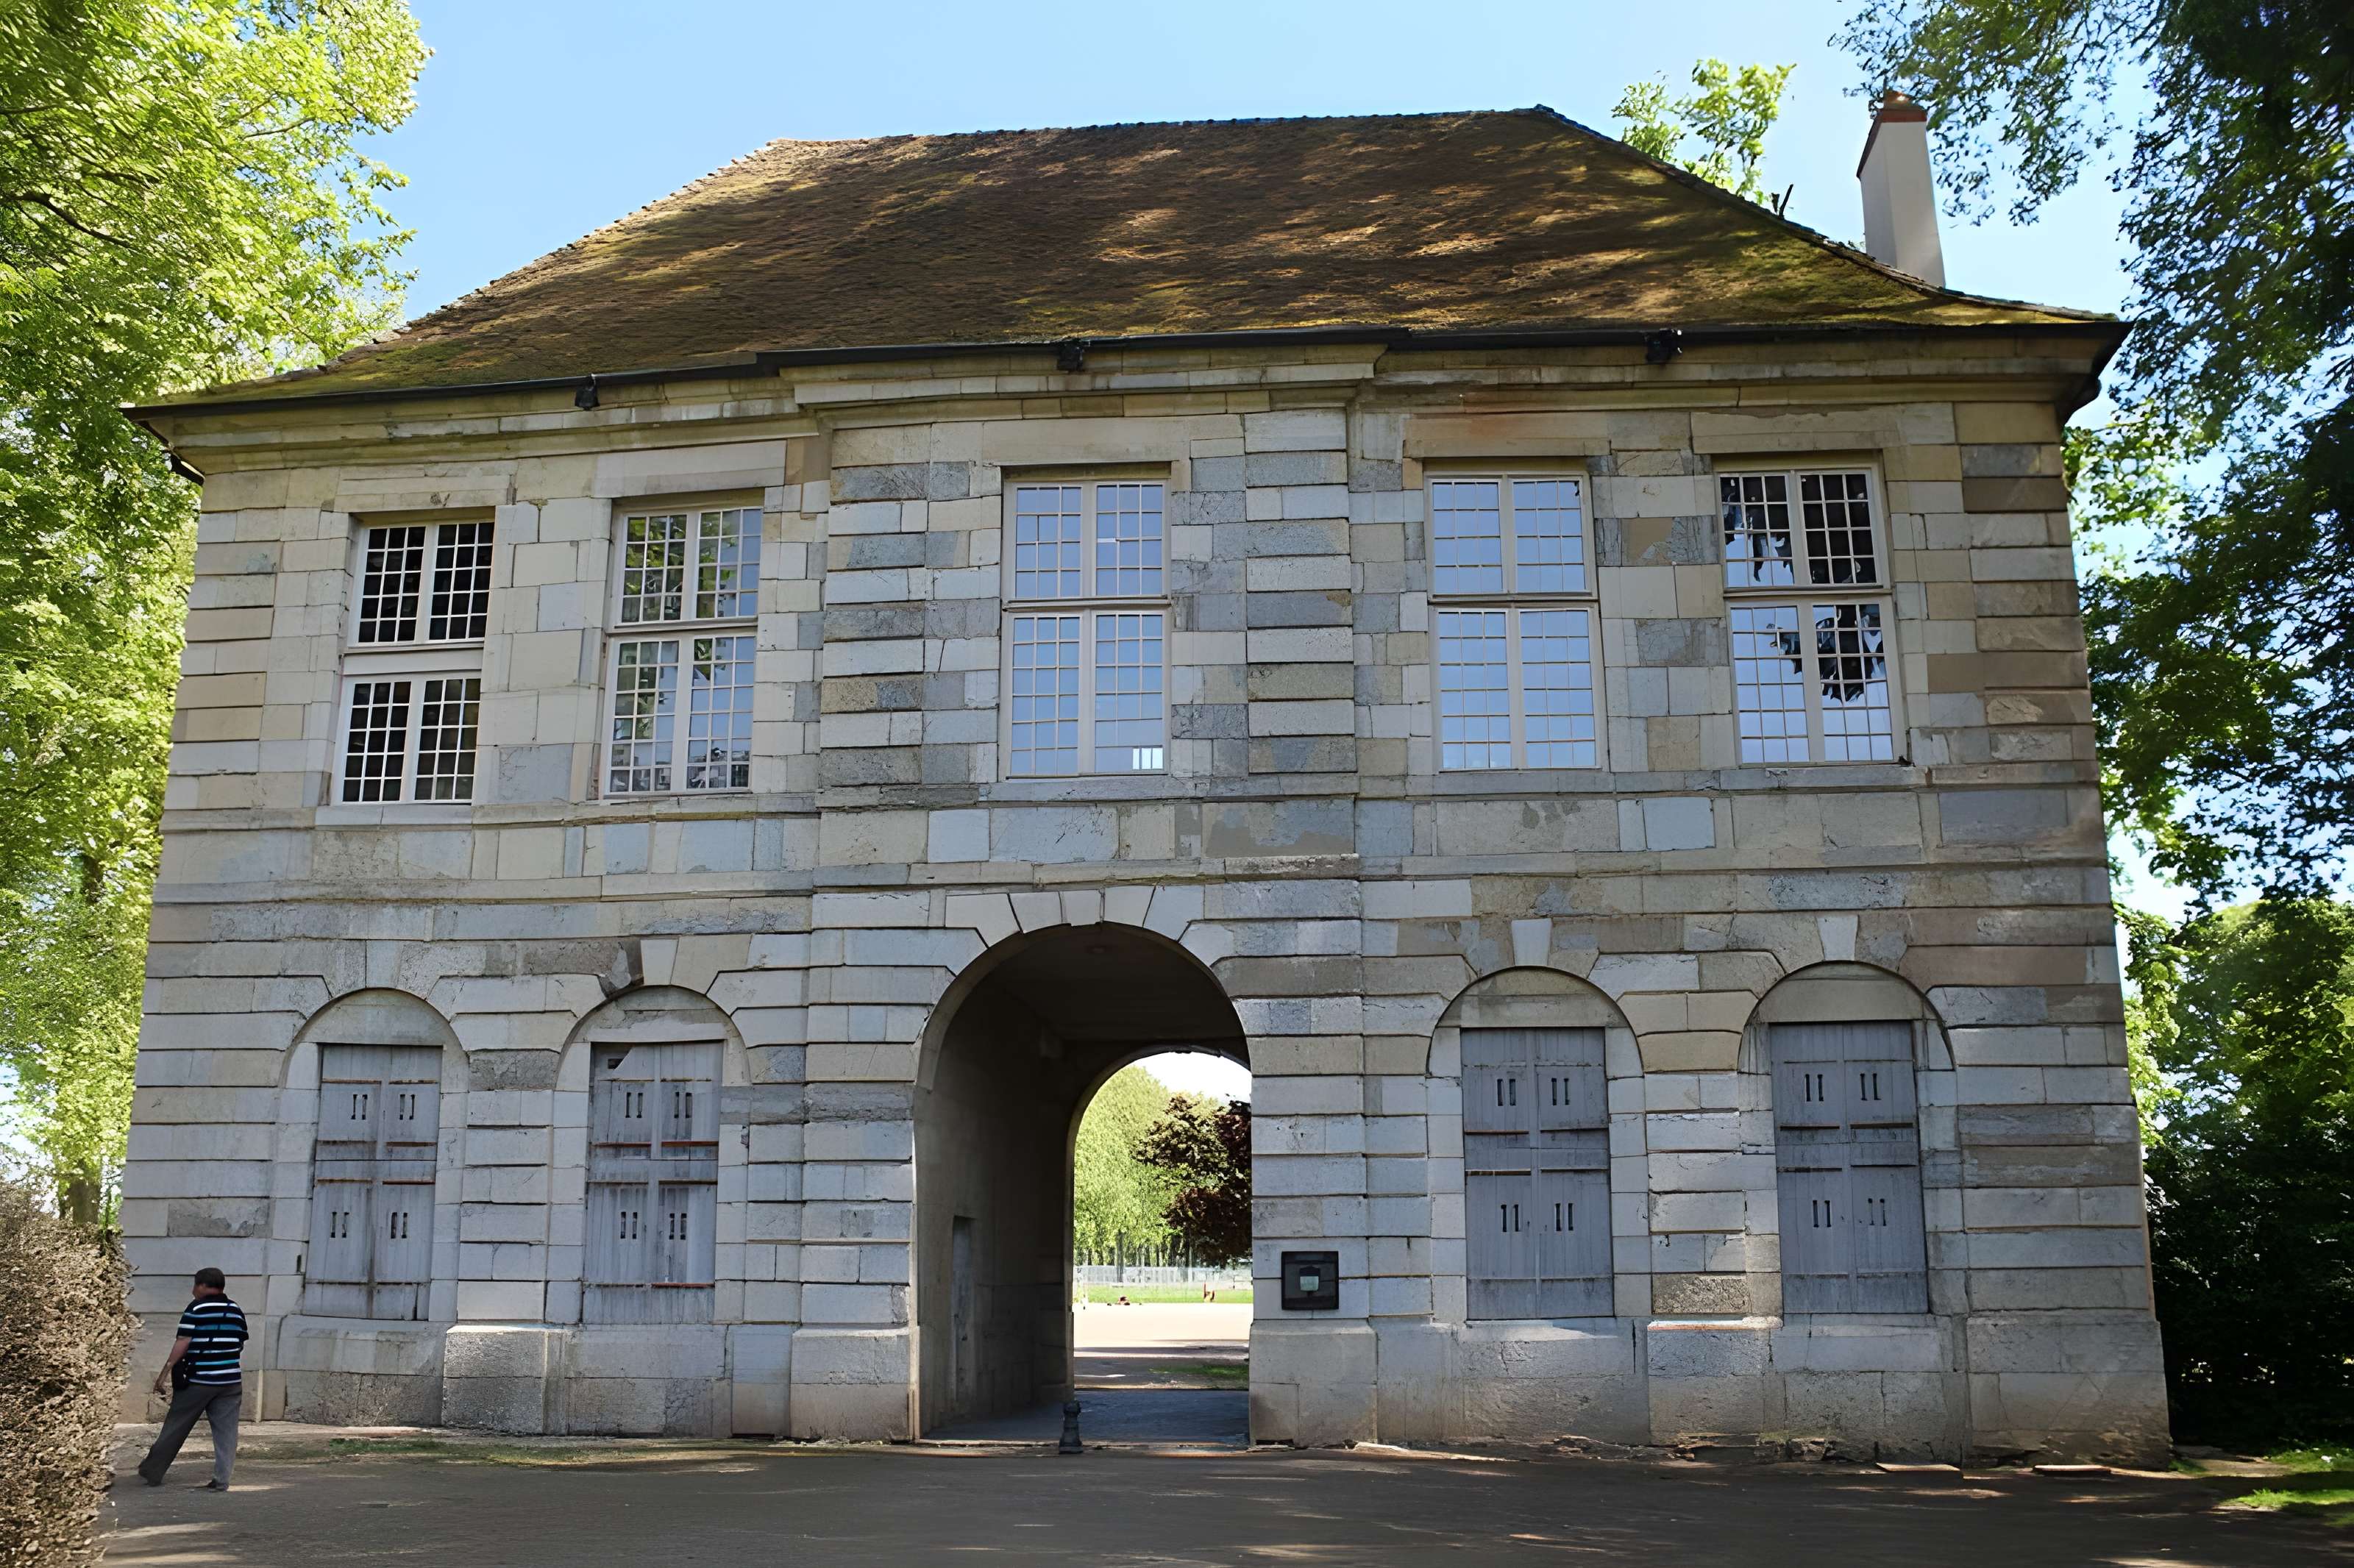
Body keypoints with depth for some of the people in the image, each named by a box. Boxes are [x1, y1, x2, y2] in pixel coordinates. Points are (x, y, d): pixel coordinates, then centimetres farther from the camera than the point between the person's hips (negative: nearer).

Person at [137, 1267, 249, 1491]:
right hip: (230, 1381, 4)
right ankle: (221, 1480, -2)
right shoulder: (236, 1311, 10)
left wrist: (165, 1373, -7)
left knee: (175, 1429, 11)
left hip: (197, 1380, -4)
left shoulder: (196, 1308, -5)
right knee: (225, 1432, 3)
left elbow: (183, 1343, -11)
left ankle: (152, 1472, 22)